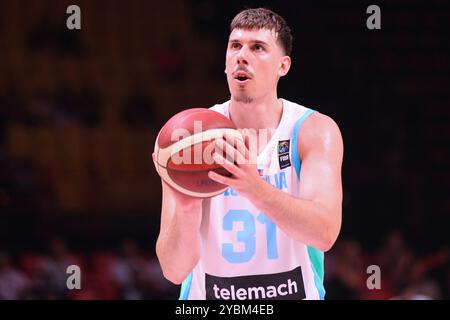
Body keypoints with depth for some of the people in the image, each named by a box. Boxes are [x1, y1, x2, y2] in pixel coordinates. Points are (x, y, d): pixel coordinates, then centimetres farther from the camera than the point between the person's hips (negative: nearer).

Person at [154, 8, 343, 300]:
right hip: (209, 296, 1)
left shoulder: (315, 131, -5)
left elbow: (325, 233, -20)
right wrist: (185, 209, -29)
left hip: (294, 292, -1)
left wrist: (255, 188, -33)